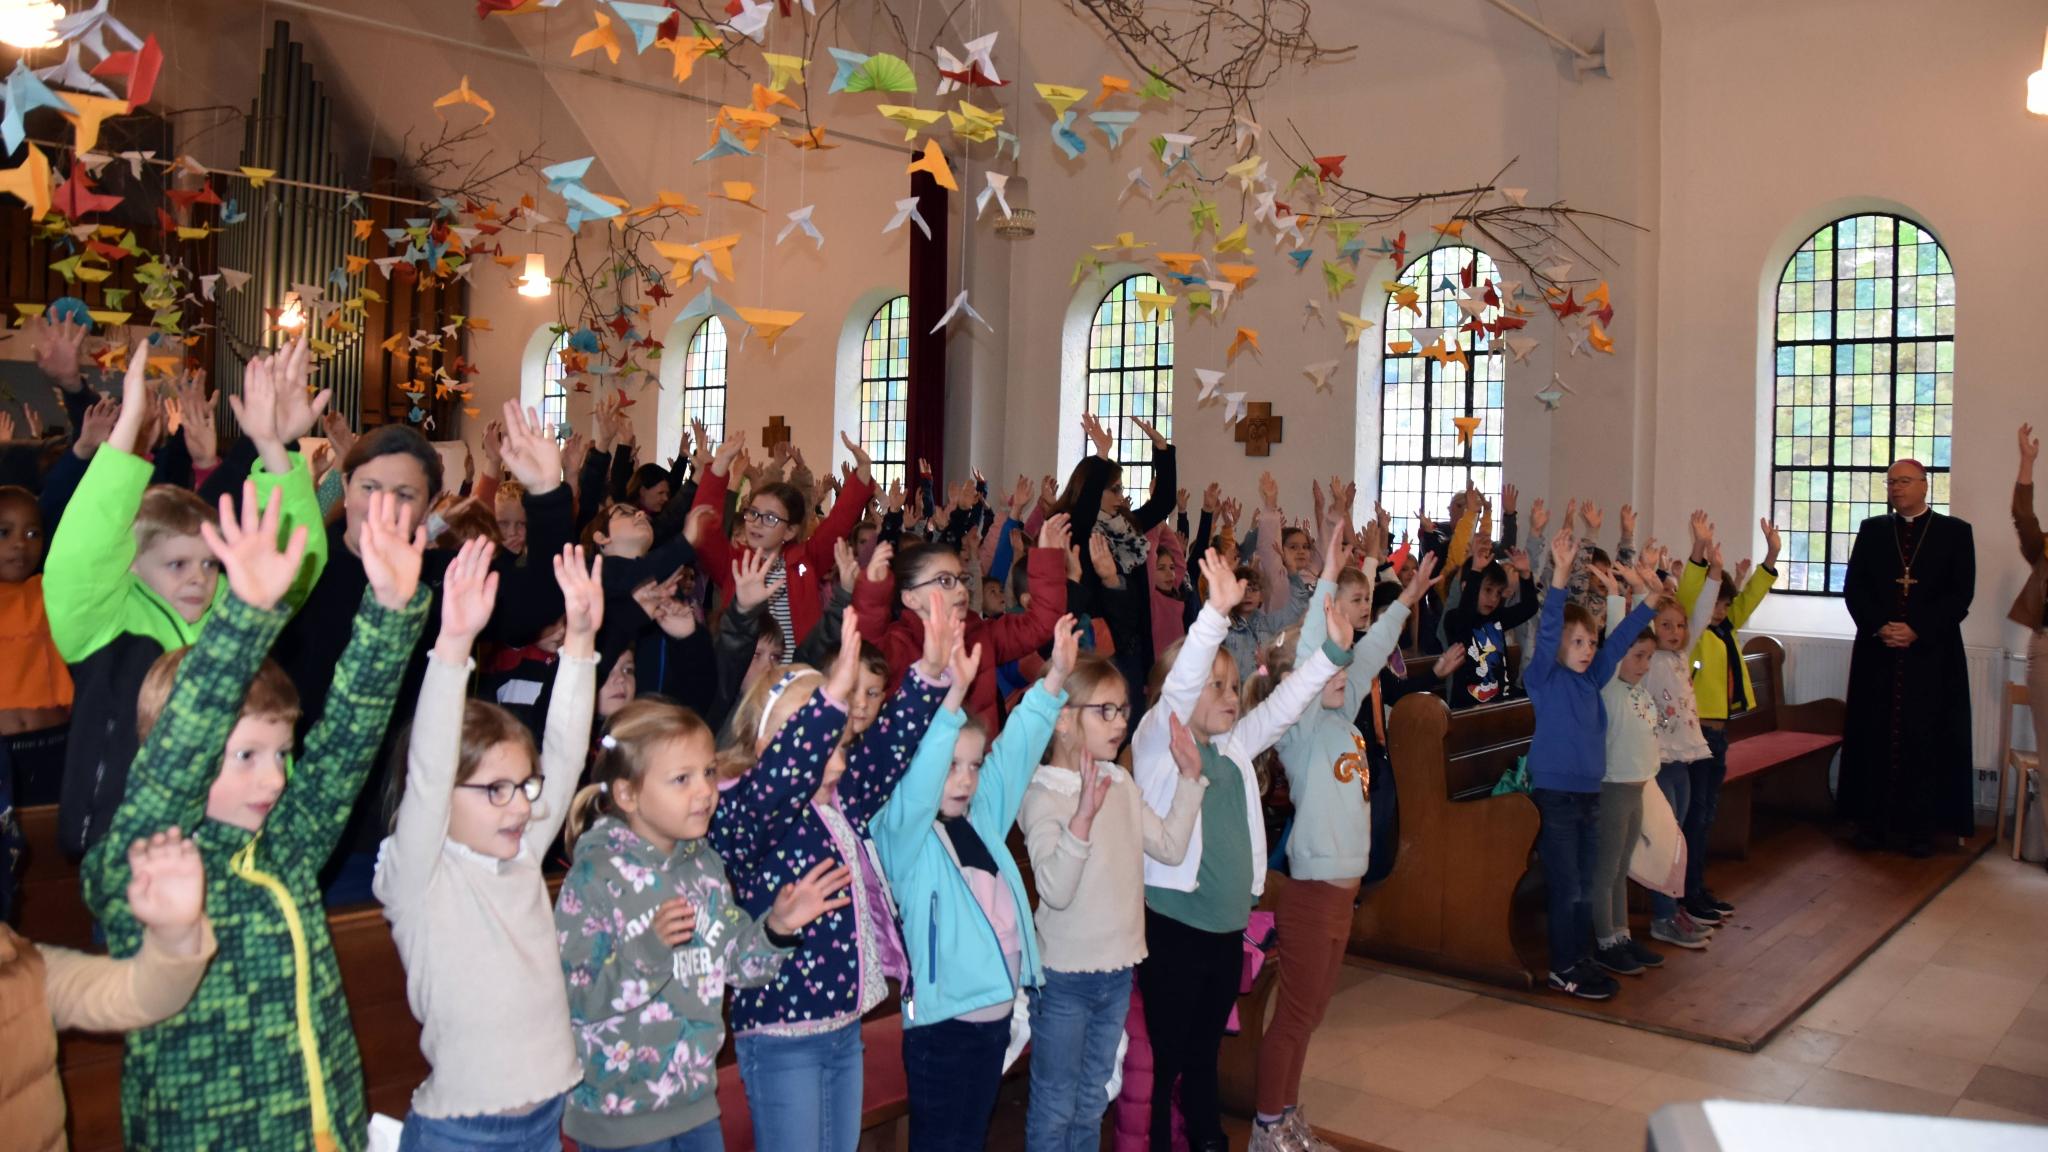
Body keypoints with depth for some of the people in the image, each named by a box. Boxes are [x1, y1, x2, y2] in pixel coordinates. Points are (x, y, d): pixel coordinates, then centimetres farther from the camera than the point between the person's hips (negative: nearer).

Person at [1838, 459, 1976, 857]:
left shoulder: (1955, 532, 5)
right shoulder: (1872, 530, 11)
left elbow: (1961, 594, -3)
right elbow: (1853, 587, 5)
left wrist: (1916, 630, -13)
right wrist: (1879, 627, -10)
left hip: (1931, 654, -2)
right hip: (1877, 651, 2)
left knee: (1925, 740, 0)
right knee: (1875, 736, 1)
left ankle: (1919, 825, 6)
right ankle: (1873, 820, 7)